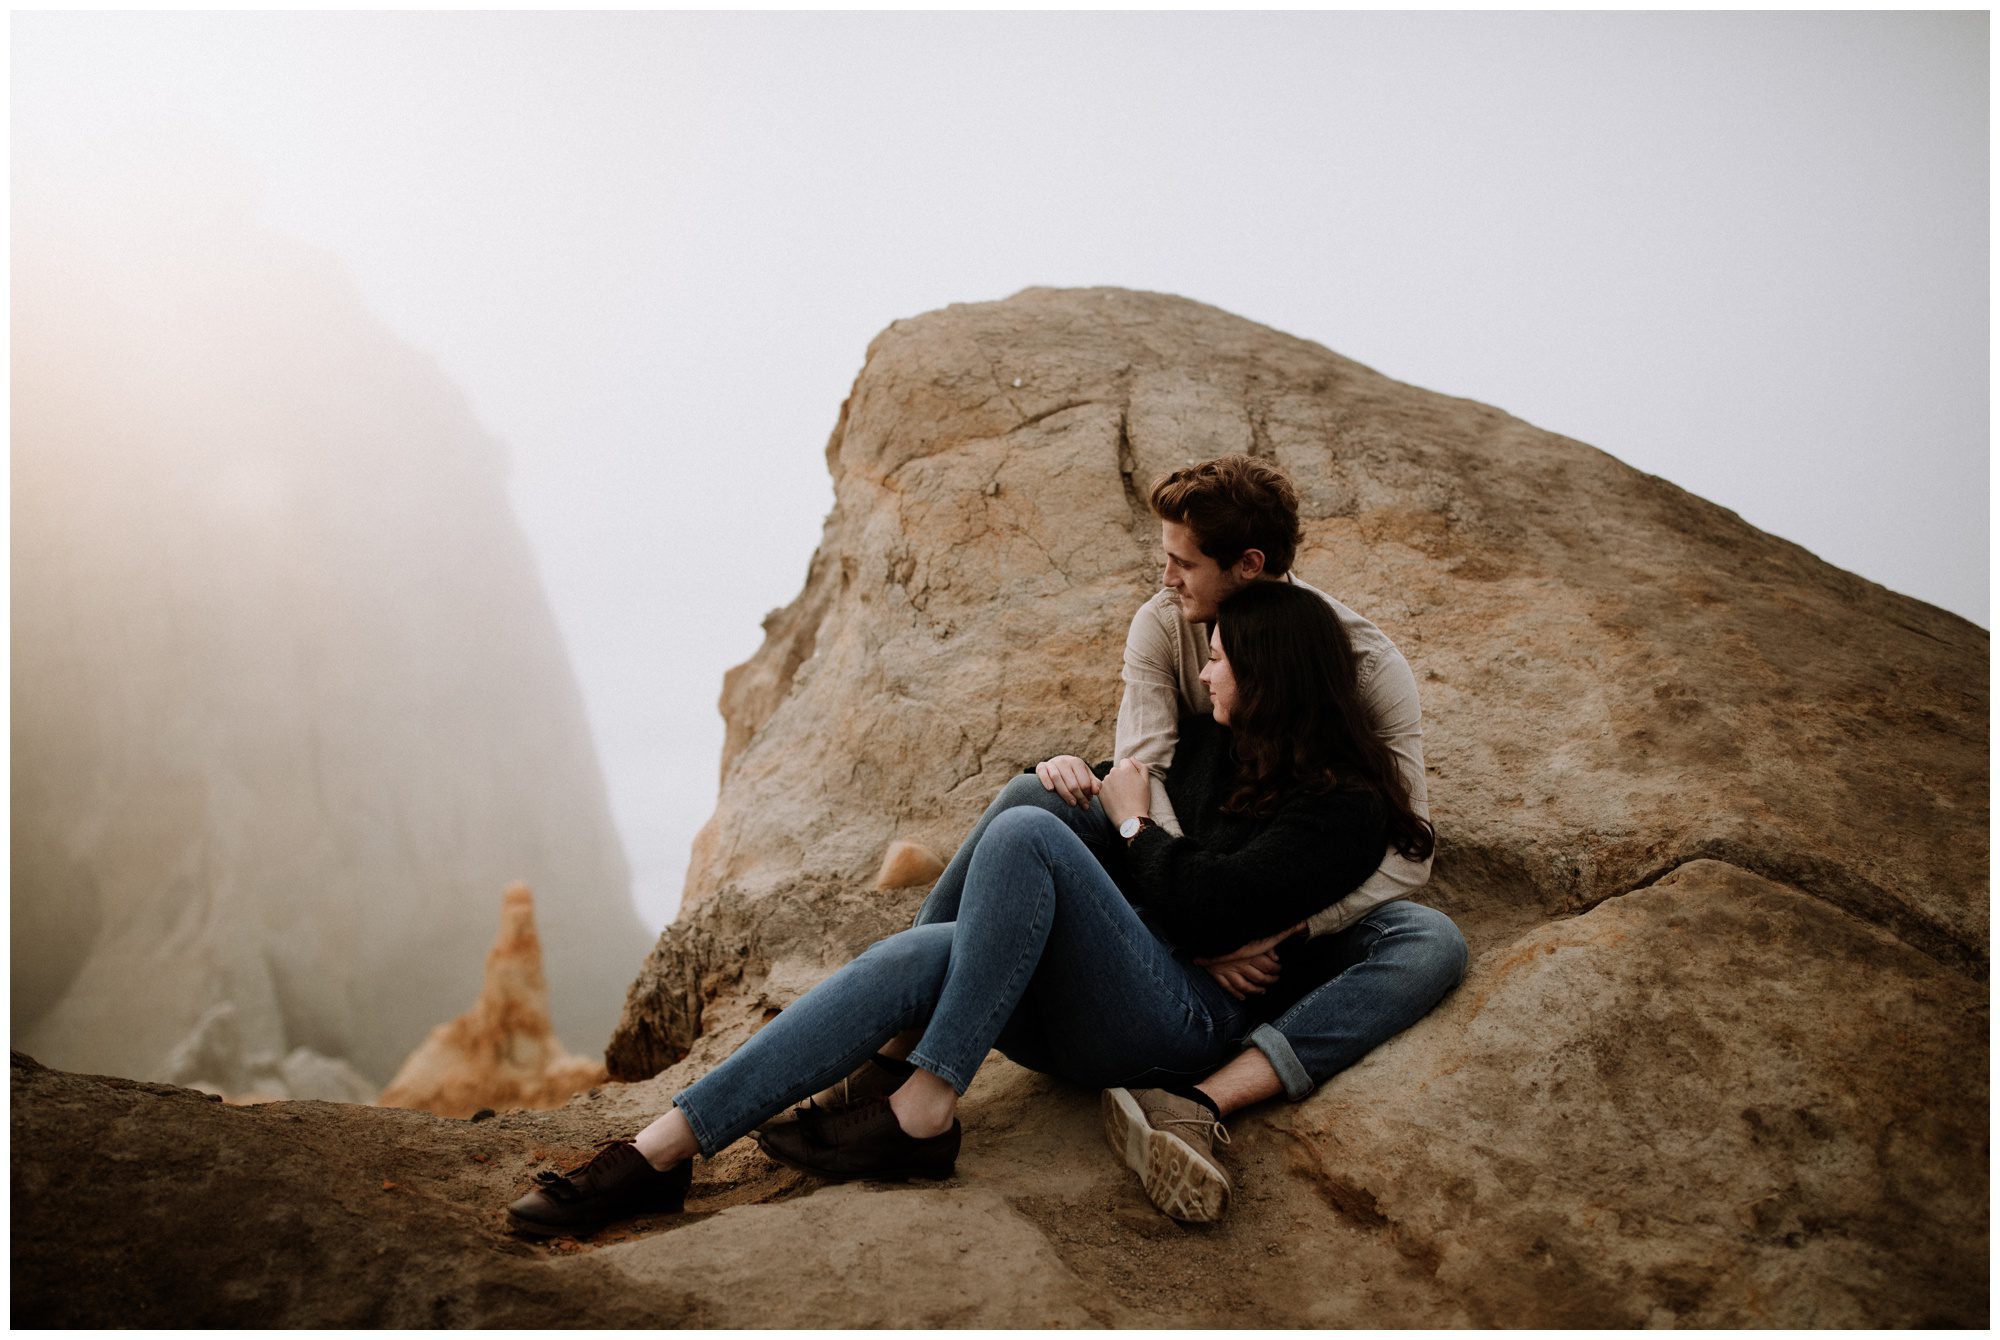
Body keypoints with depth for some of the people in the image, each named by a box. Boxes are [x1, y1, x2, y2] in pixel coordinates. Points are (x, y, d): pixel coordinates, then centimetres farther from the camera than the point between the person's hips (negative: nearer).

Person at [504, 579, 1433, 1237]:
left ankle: (923, 1112, -23)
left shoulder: (1345, 810, -5)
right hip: (1082, 1013, 7)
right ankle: (661, 1147, -24)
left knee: (1026, 833, -26)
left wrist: (1133, 823, -3)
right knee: (918, 958, -22)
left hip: (1189, 1025, -7)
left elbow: (1206, 906, -17)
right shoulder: (1208, 744, 18)